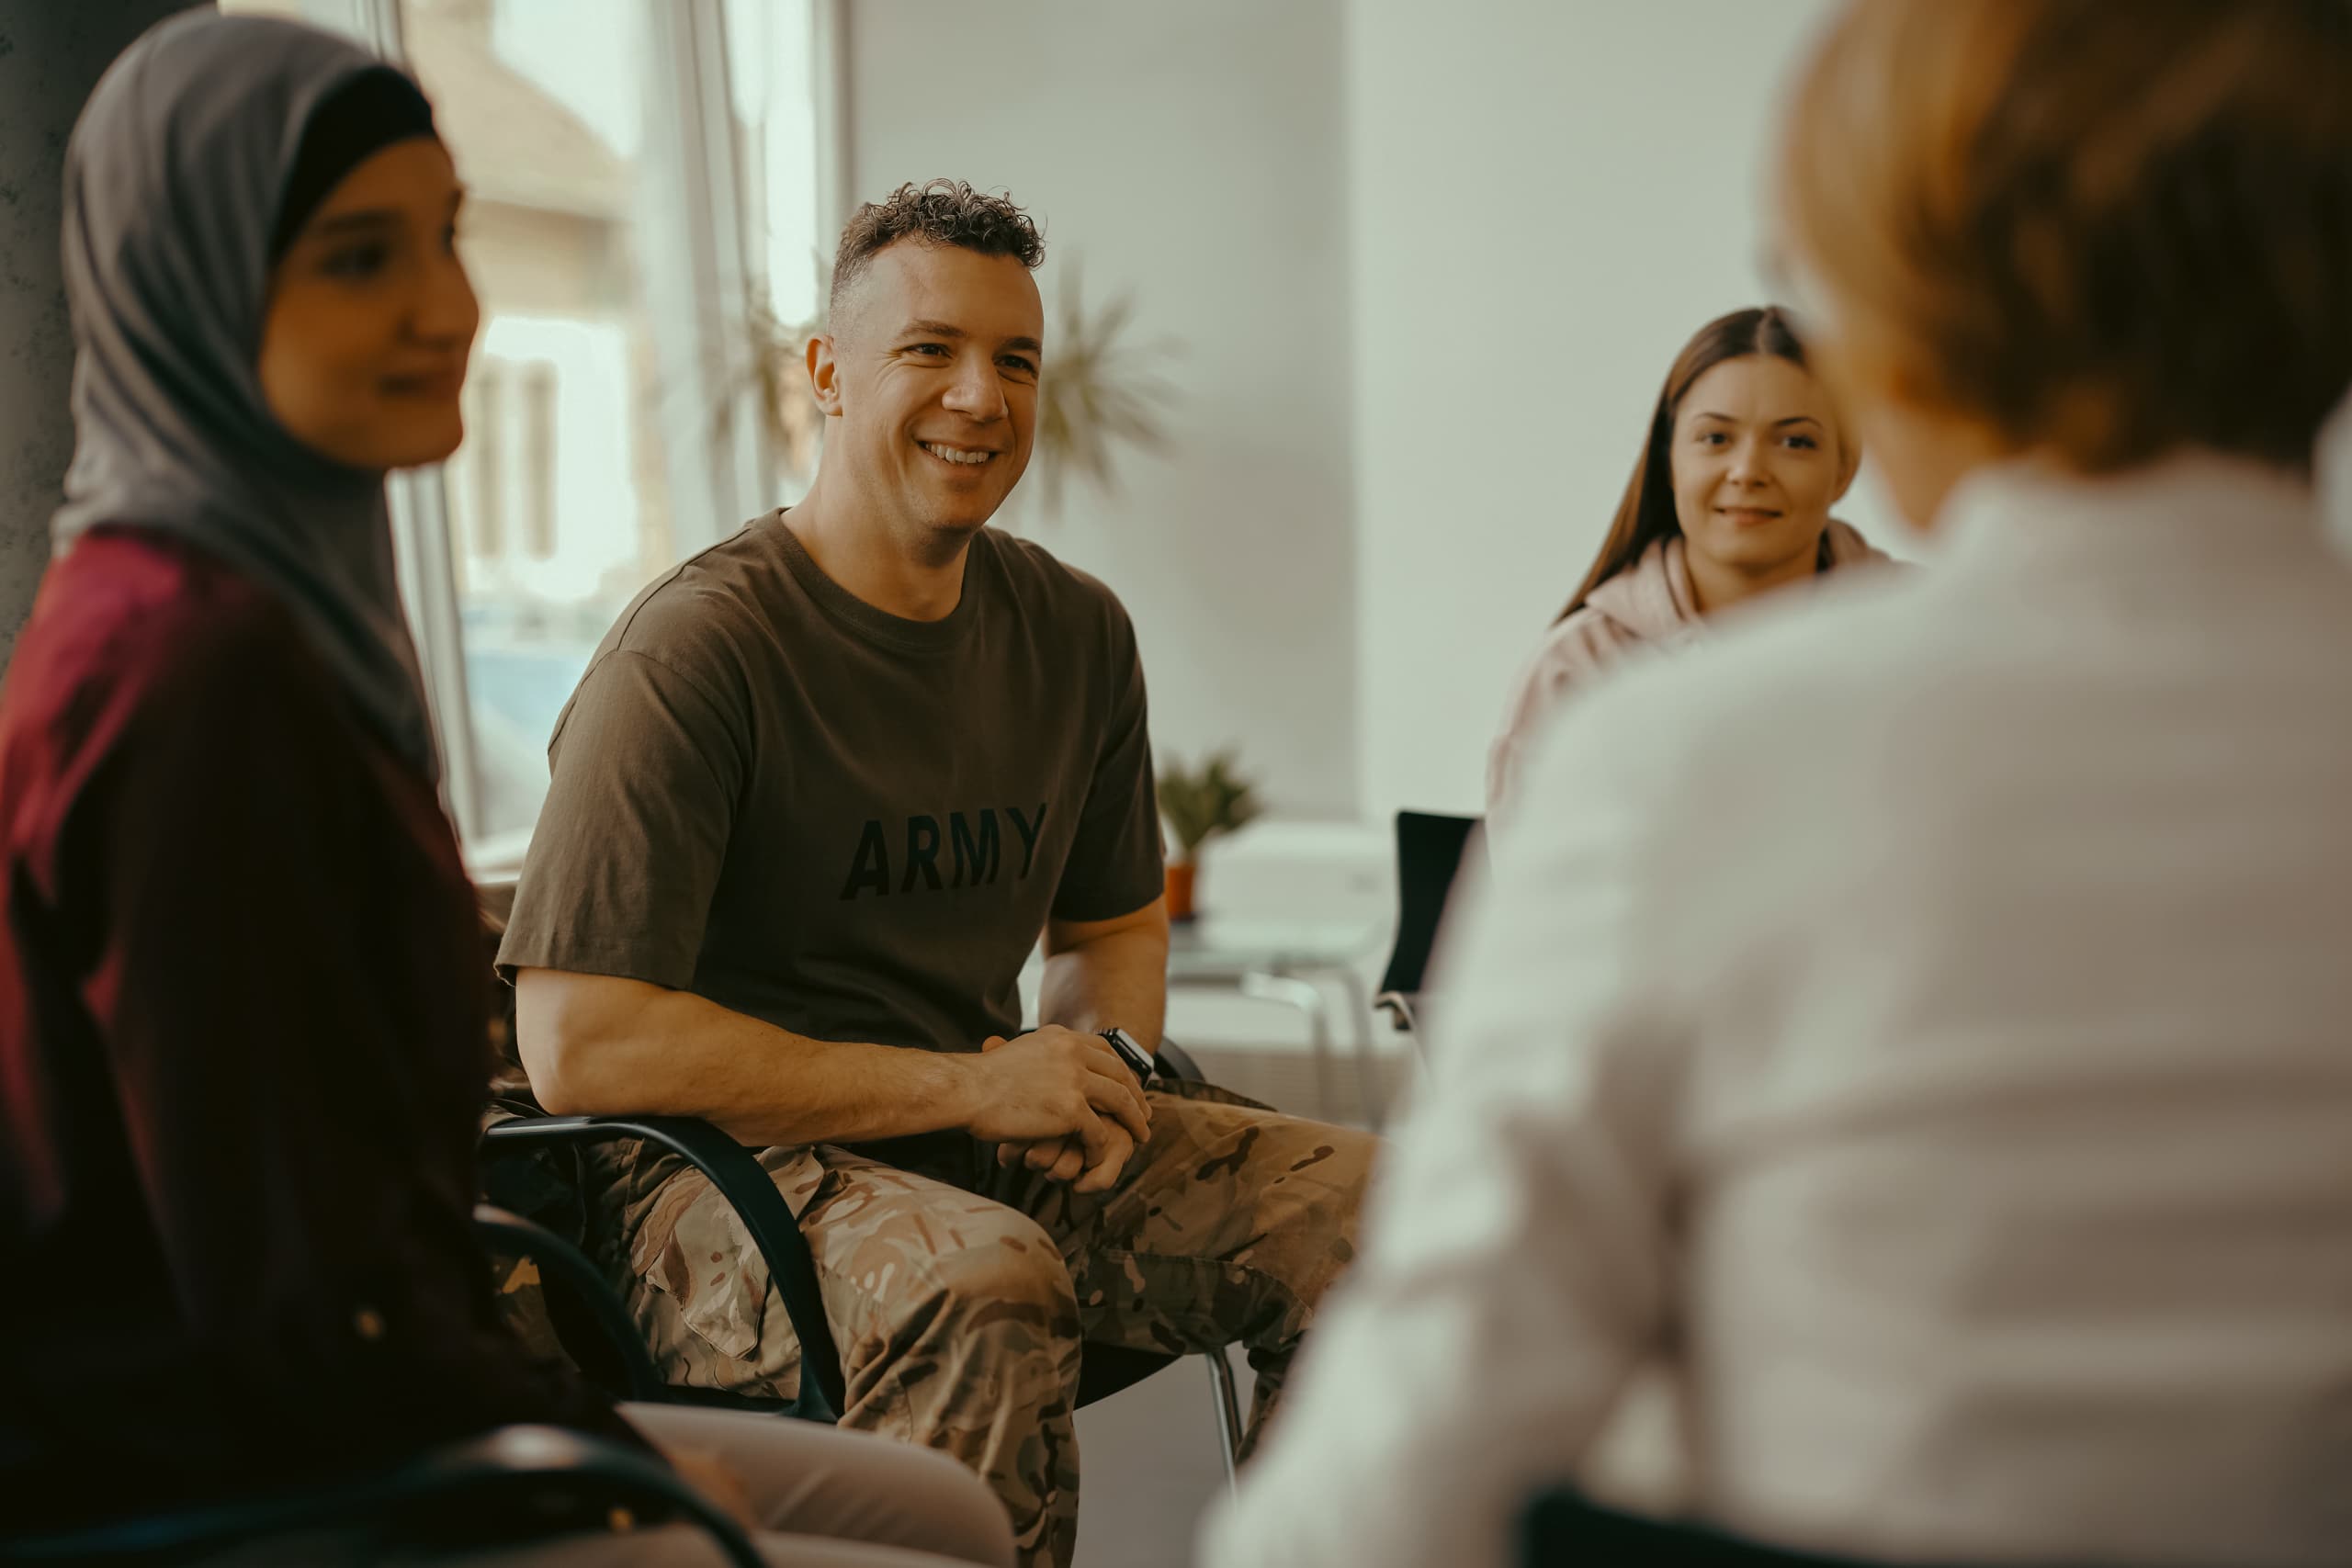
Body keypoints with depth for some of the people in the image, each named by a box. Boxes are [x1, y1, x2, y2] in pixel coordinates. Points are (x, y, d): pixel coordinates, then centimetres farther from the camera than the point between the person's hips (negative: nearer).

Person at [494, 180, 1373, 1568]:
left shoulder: (1076, 634, 8)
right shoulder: (695, 649, -13)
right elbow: (578, 1042, -19)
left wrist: (1096, 1076, -2)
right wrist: (970, 1085, -17)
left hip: (990, 1137, 7)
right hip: (717, 1170, -6)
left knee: (1372, 1207, -10)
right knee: (981, 1284, -36)